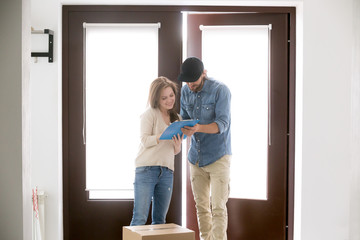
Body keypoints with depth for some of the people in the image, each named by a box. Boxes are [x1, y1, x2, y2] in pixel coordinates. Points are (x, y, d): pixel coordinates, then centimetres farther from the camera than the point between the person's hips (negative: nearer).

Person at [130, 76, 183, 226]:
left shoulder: (176, 118, 16)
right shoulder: (150, 114, 0)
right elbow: (145, 140, -10)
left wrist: (177, 145, -6)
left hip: (167, 172, 5)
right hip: (146, 170, -5)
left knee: (160, 220, 7)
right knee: (140, 218, -8)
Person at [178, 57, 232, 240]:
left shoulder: (220, 90, -14)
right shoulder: (186, 91, 4)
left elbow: (222, 124, -21)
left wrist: (198, 128, -38)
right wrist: (180, 129, -12)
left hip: (218, 156, -6)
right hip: (196, 156, 6)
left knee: (218, 207, -8)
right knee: (201, 206, 10)